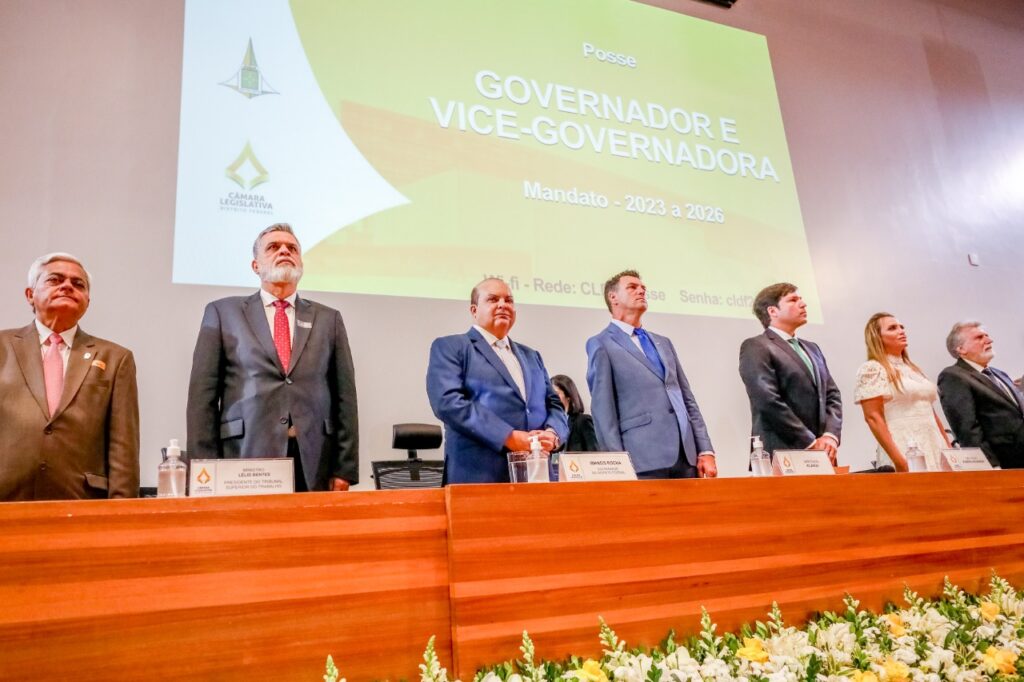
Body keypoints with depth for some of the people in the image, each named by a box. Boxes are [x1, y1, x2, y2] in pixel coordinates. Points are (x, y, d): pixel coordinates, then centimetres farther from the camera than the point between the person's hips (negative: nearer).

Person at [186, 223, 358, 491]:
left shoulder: (328, 319, 13)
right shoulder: (222, 312, 9)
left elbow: (344, 397, 8)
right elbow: (203, 395, 4)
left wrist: (344, 470, 1)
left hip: (314, 465, 2)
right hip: (245, 461, -1)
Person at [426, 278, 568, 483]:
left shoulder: (531, 356, 23)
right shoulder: (450, 347, 4)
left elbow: (554, 404, 17)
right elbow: (448, 401, -11)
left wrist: (552, 434, -7)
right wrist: (508, 437, -17)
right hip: (479, 476, -5)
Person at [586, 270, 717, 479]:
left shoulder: (663, 343, 22)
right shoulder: (601, 345, 3)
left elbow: (687, 400, 19)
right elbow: (602, 410, -4)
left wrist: (705, 451, 9)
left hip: (686, 457, 6)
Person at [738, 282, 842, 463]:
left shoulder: (812, 349, 22)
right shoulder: (755, 347, -4)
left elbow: (832, 395, 17)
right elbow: (769, 402, -14)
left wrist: (830, 435, -2)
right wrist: (810, 443, -13)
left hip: (821, 457, 7)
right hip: (781, 456, -7)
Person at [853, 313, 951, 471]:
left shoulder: (913, 368, 17)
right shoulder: (872, 369, -5)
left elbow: (930, 412, 20)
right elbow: (873, 417, -12)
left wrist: (949, 447, 11)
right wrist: (898, 460, -18)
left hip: (935, 450, 7)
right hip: (905, 453, -7)